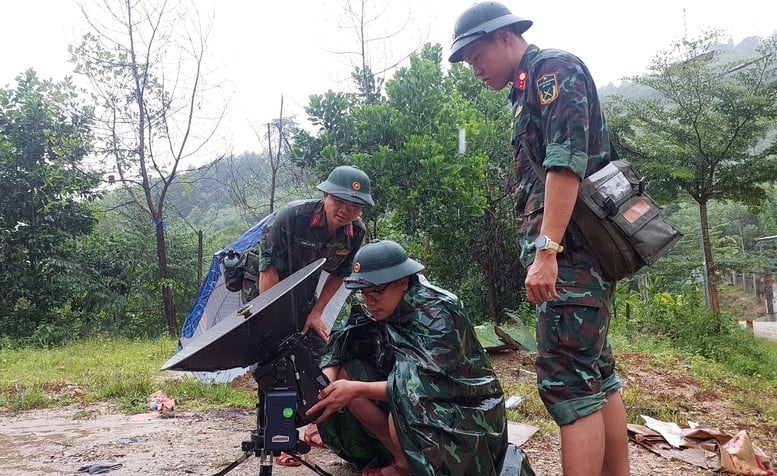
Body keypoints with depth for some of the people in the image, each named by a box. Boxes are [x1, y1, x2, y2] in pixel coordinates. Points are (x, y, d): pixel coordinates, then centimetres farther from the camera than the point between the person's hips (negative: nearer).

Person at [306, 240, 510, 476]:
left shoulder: (438, 313, -25)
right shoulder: (374, 310, -5)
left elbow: (423, 384, -32)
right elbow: (338, 349, -7)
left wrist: (357, 389, -36)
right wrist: (325, 389, -26)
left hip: (466, 409, -7)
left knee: (402, 411, -36)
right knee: (345, 372, -7)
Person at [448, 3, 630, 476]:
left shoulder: (552, 68, -5)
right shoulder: (528, 90, 25)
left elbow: (567, 162, -19)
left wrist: (546, 251, -25)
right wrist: (544, 249, 19)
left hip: (571, 246, -10)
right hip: (576, 251, 10)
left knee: (567, 378, -12)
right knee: (596, 372, 12)